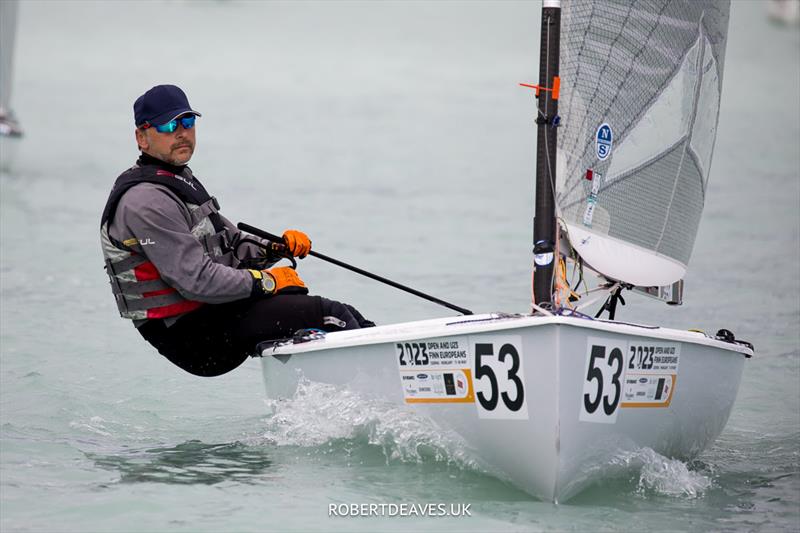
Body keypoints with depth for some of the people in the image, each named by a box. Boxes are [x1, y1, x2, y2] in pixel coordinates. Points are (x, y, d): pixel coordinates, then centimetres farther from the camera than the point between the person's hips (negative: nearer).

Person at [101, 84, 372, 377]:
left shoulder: (180, 180, 16)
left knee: (345, 316, 7)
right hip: (193, 337, -10)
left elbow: (231, 244, 20)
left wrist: (278, 247, 0)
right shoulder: (146, 201, -18)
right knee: (327, 314, -15)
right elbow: (197, 280, -24)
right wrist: (266, 281, -15)